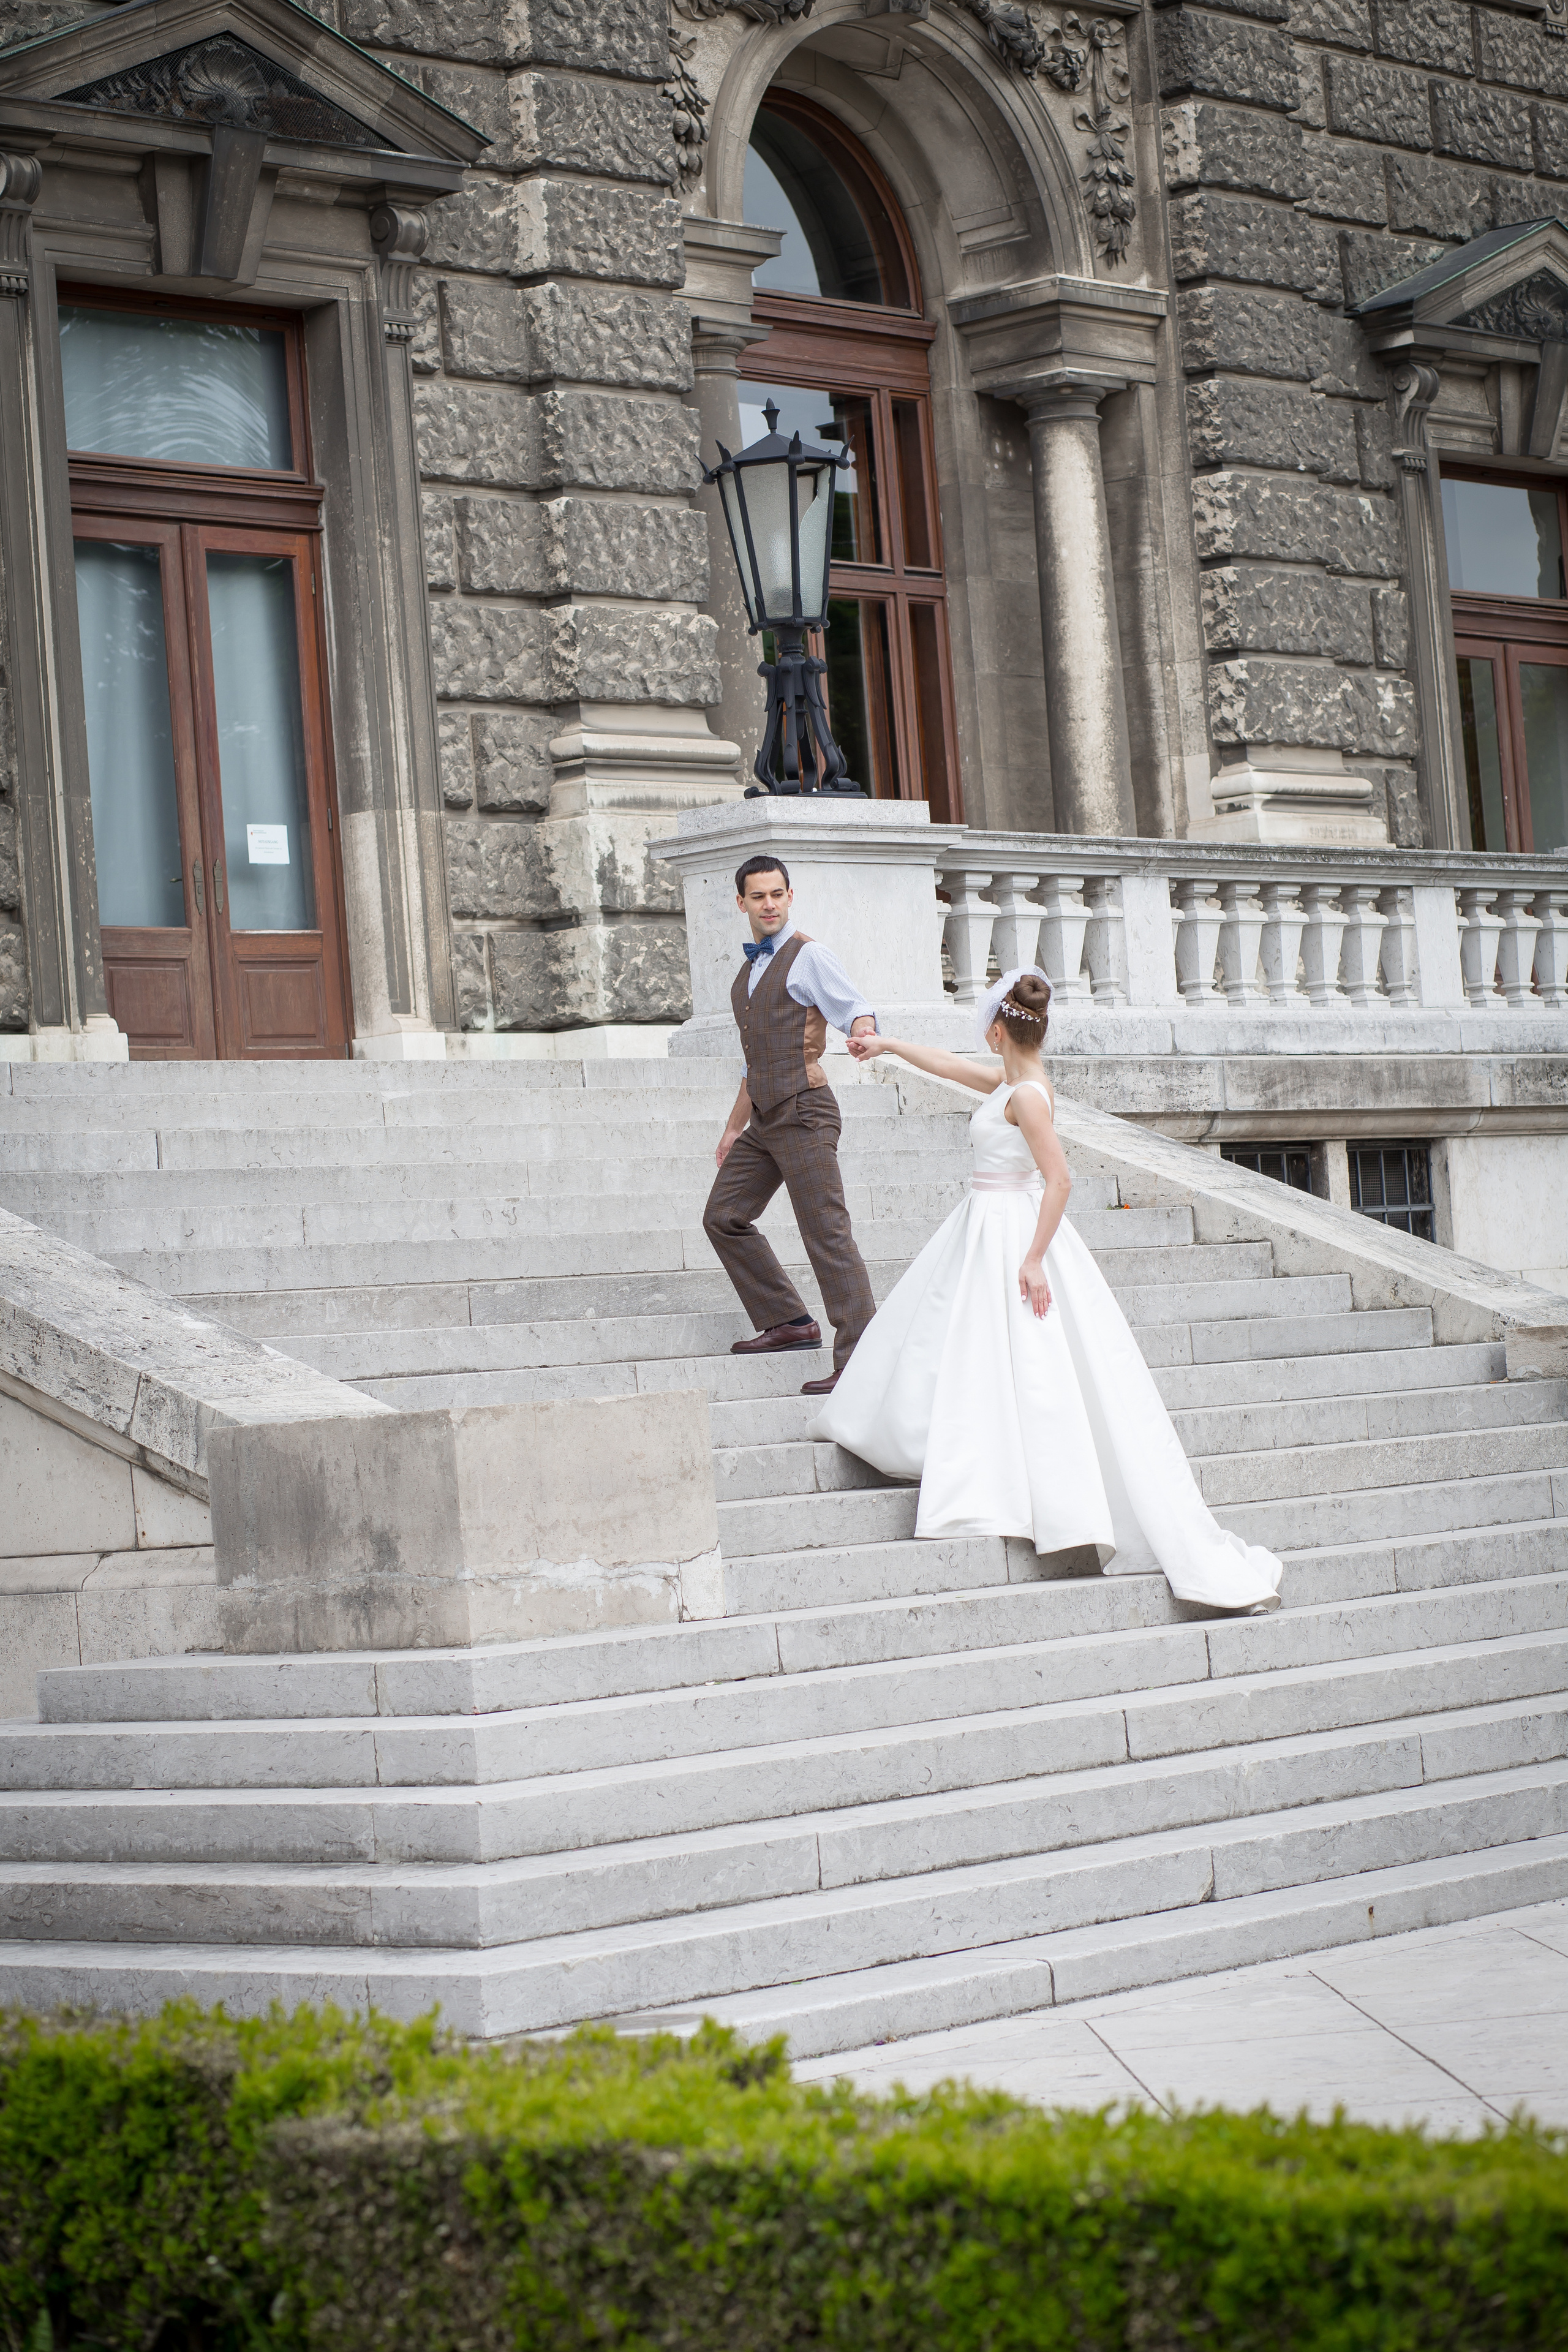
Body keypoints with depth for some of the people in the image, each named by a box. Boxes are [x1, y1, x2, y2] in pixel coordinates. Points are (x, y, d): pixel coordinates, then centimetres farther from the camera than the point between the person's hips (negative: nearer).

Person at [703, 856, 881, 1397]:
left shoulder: (809, 957, -5)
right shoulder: (749, 970, 20)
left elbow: (857, 1008, -18)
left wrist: (862, 1032, -42)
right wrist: (735, 1126, 28)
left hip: (803, 1115, -9)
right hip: (764, 1121, 9)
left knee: (827, 1234, -12)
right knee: (724, 1217, 12)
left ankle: (858, 1361, -13)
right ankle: (789, 1322, 17)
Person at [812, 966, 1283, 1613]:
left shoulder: (1026, 1096, -18)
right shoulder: (1007, 1083, 8)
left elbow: (1059, 1179, -24)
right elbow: (947, 1065, 26)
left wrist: (1035, 1259, -25)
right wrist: (887, 1045, 37)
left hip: (1012, 1237, -10)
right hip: (985, 1228, 10)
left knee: (1026, 1374, -11)